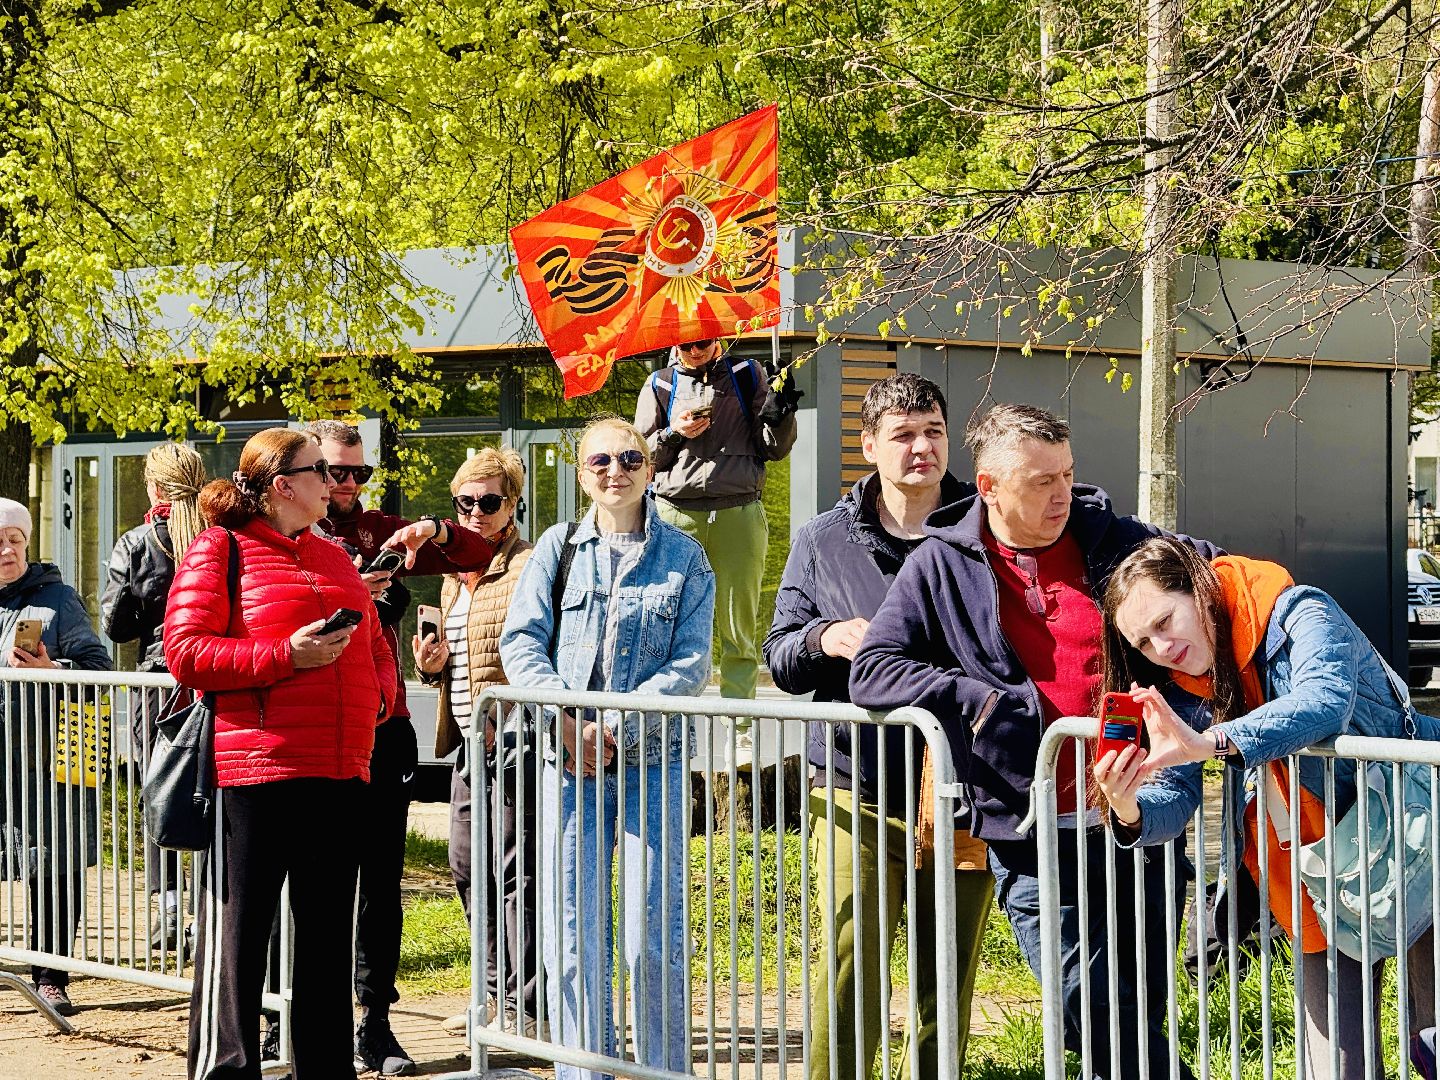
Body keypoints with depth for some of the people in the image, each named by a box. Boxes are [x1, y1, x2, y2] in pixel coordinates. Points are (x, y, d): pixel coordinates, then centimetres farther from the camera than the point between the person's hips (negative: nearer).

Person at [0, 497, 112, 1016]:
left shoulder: (57, 599, 7)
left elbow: (97, 666, -2)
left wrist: (51, 671, -19)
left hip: (46, 757, -2)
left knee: (55, 868, -3)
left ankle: (50, 977, 9)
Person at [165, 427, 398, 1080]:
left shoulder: (335, 559, 20)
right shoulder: (221, 550, -1)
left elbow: (374, 645, 26)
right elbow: (186, 653, -10)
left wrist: (380, 695, 5)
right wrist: (286, 656, -17)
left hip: (340, 774, 7)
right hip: (254, 770, -7)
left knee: (328, 934, 12)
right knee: (238, 934, -3)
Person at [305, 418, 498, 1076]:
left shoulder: (380, 532, 13)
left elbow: (478, 554, 10)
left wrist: (432, 531, -9)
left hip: (384, 727, 4)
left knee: (381, 882, 4)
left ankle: (375, 1025, 10)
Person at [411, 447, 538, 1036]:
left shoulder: (529, 567, -8)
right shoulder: (453, 576, 18)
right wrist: (433, 665, 8)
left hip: (514, 738, -9)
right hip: (469, 742, 9)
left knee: (514, 872, -8)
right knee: (468, 868, 14)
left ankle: (527, 1008, -2)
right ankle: (496, 992, 26)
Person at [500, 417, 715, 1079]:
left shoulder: (683, 559, 6)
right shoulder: (559, 548, 10)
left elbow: (690, 665, -2)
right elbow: (521, 641, 2)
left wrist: (616, 729, -14)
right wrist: (567, 721, -13)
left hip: (652, 759, -1)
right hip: (567, 758, 1)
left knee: (653, 939, -3)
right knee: (572, 939, 1)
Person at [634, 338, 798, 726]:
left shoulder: (748, 376, 11)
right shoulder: (659, 385, 12)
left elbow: (773, 449, 10)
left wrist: (780, 418, -10)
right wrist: (674, 434, -4)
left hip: (739, 515, 0)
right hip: (676, 515, 0)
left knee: (739, 628, 0)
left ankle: (740, 731, 3)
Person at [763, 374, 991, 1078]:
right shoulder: (822, 543, 9)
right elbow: (780, 659, 10)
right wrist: (823, 638, -12)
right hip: (857, 795, 0)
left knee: (948, 982, 9)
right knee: (845, 972, -7)